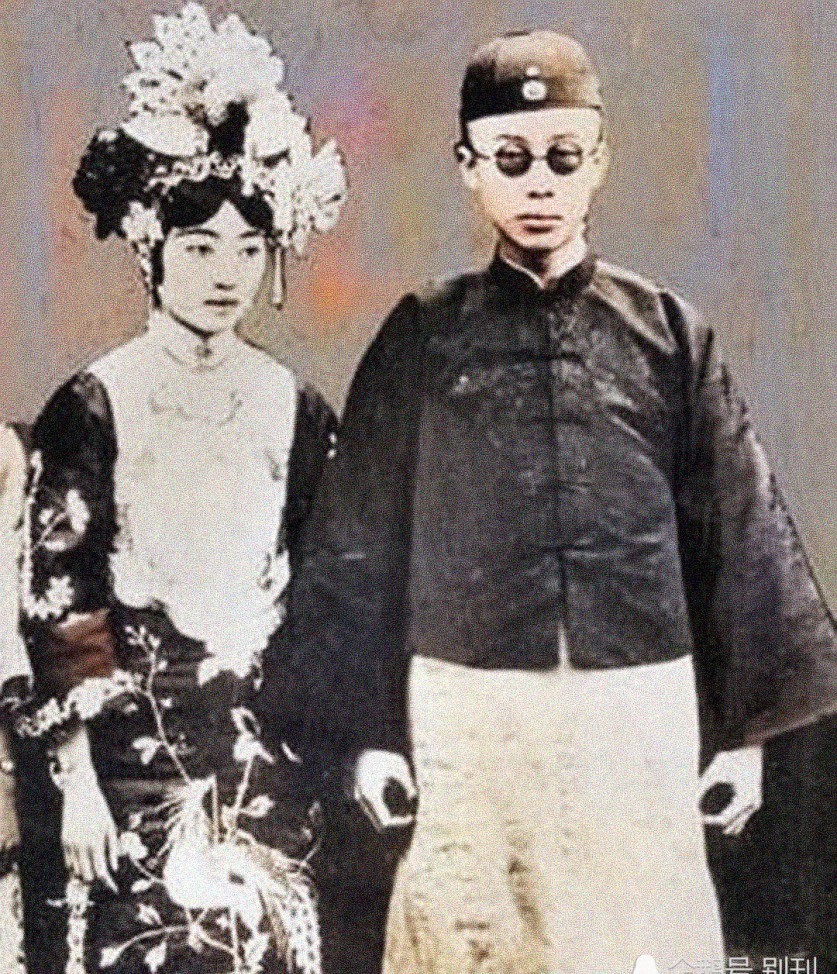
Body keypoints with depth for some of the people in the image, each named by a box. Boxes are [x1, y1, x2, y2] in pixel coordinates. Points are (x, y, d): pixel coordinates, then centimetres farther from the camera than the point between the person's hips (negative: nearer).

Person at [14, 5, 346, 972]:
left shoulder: (296, 410, 6)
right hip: (134, 738, -3)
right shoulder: (91, 405, -4)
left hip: (269, 745, 3)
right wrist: (75, 777, -9)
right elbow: (54, 602, -6)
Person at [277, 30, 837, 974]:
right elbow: (360, 541, 4)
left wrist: (746, 721, 4)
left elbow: (737, 529, 6)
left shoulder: (667, 330, 4)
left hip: (640, 708, 1)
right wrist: (363, 728, 0)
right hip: (472, 711, 0)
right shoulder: (423, 335, 3)